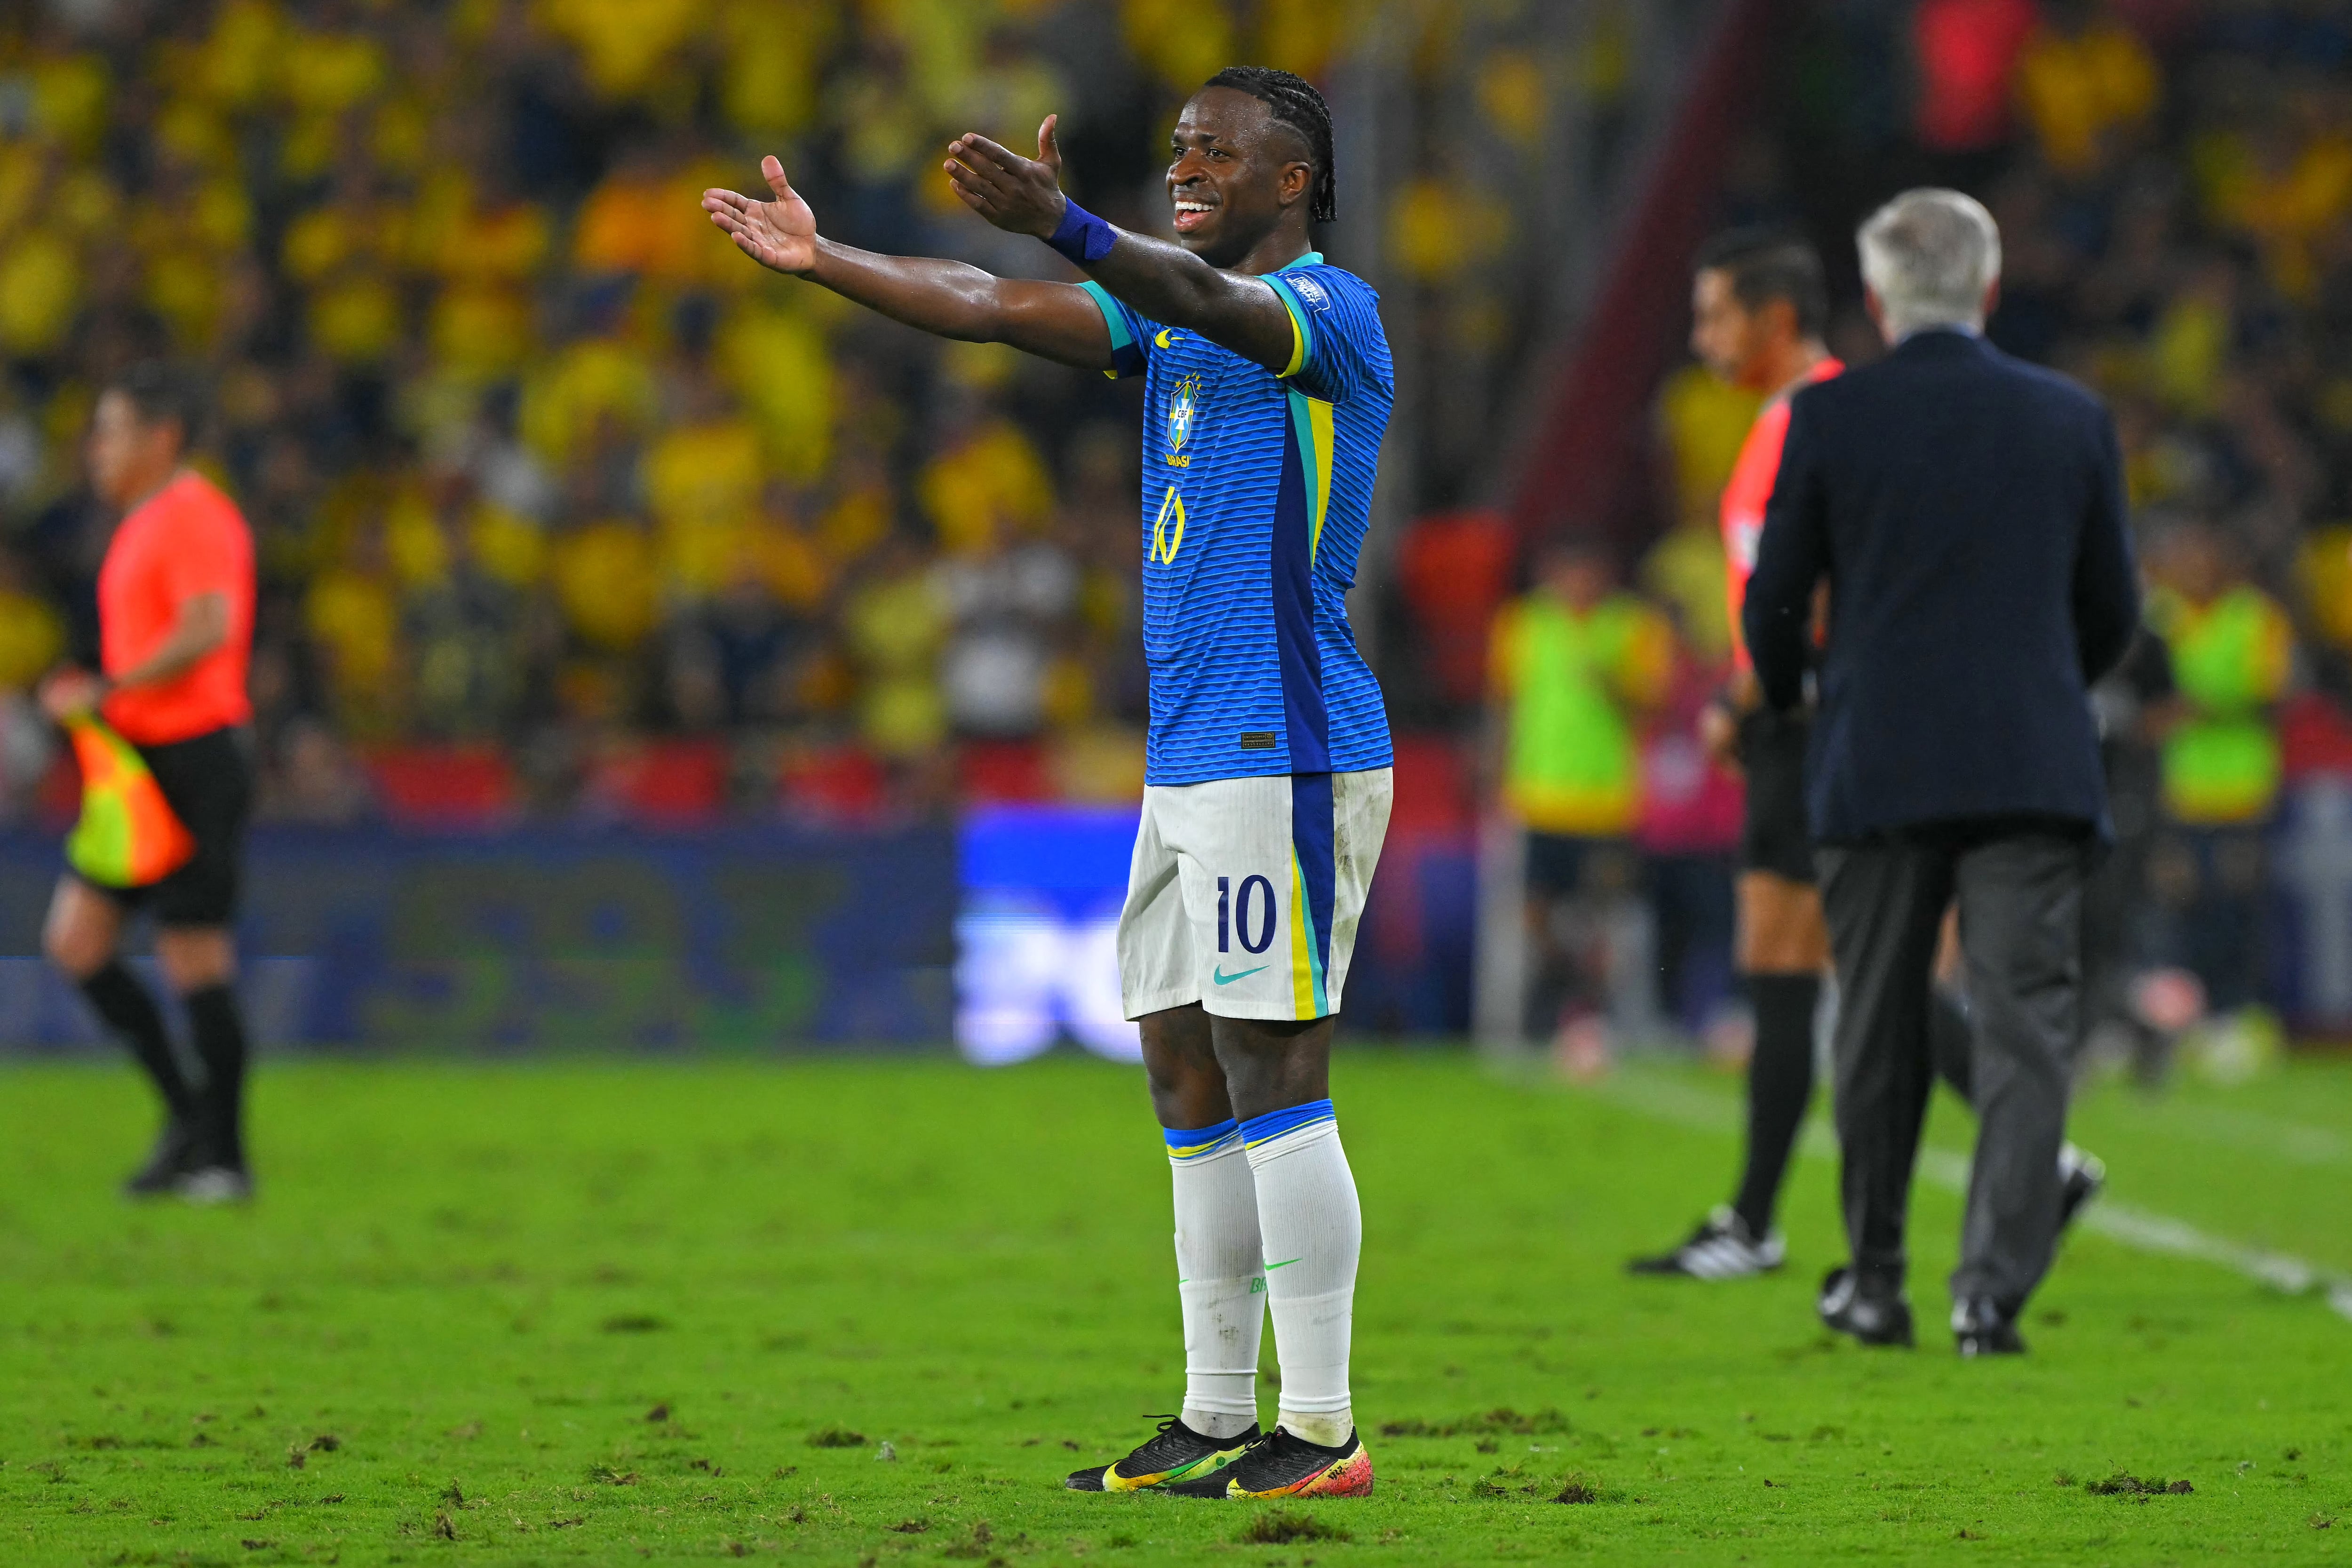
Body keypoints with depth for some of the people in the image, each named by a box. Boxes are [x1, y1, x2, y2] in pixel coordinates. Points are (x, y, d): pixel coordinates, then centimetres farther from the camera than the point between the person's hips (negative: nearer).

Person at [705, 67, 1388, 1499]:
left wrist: (1064, 226, -46)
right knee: (1191, 1086, 9)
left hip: (1285, 758, -9)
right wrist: (824, 261, 11)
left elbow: (1205, 299, -29)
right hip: (1190, 759, 9)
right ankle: (1218, 1421, 14)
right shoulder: (1172, 319, 18)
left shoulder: (1332, 311, -9)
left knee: (1273, 1082, -11)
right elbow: (991, 310, 19)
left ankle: (1322, 1435, -10)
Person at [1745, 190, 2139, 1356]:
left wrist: (1784, 694, 23)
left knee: (1879, 1037, 12)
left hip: (1878, 769, 0)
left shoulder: (1828, 419, -3)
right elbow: (2112, 610, 11)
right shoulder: (2071, 419, 4)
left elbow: (1773, 602, 1)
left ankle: (1875, 1284, 21)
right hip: (2035, 767, 0)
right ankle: (1994, 1287, -11)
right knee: (2025, 1028, 0)